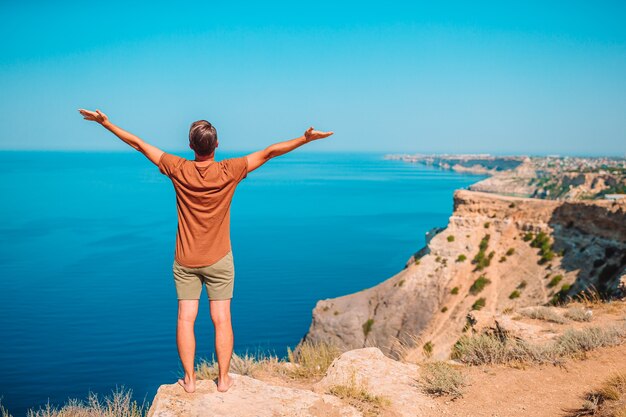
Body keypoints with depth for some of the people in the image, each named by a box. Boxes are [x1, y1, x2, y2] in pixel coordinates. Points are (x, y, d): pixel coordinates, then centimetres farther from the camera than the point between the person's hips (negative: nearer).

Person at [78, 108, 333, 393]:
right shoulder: (229, 172, -14)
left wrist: (105, 122, 1)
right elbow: (268, 153, -15)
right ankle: (223, 379, 11)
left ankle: (189, 379, 11)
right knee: (221, 319, 5)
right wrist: (307, 138, -14)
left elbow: (138, 144, -6)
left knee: (185, 319, 6)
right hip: (219, 261, -1)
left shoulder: (179, 170, -11)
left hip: (185, 262, 1)